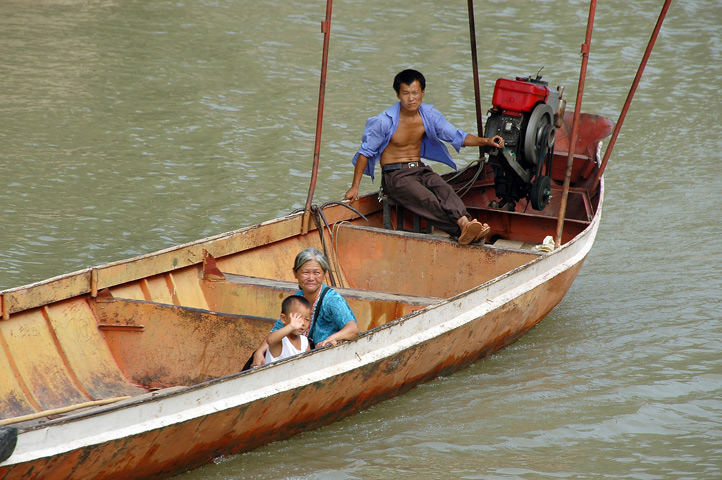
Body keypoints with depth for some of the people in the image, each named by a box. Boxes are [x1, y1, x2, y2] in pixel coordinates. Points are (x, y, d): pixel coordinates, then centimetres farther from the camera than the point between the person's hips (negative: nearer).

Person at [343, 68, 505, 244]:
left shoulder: (430, 115, 3)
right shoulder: (385, 121, -9)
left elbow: (457, 137, 7)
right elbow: (365, 152, -1)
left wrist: (486, 141, -8)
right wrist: (355, 187, -3)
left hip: (419, 170, 5)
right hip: (395, 175, -5)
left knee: (445, 191, -29)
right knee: (427, 200, -33)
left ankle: (464, 222, -56)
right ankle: (464, 229, -55)